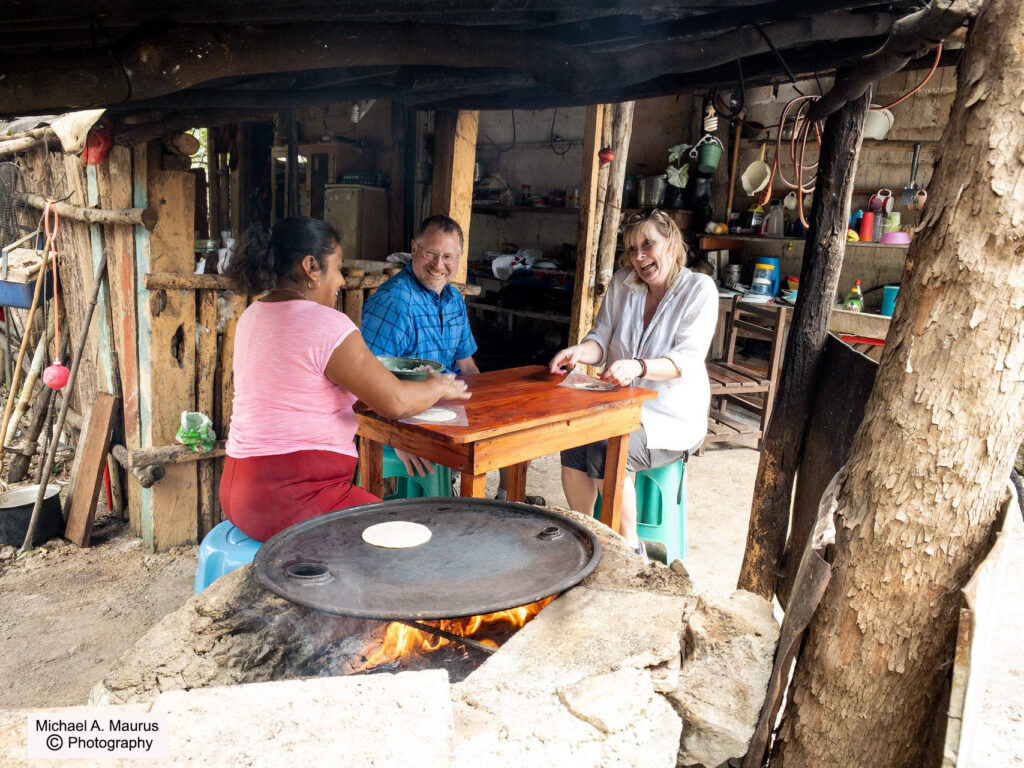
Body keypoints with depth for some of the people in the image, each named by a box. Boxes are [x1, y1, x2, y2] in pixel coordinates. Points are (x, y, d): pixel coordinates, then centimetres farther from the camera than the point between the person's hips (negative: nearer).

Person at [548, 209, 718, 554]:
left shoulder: (699, 289, -5)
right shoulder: (622, 284, 10)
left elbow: (687, 360, -17)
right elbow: (602, 338, 6)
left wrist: (638, 367, -36)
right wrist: (579, 351, -19)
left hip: (673, 417, -4)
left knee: (606, 454, -29)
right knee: (573, 446, -24)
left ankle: (630, 547, -9)